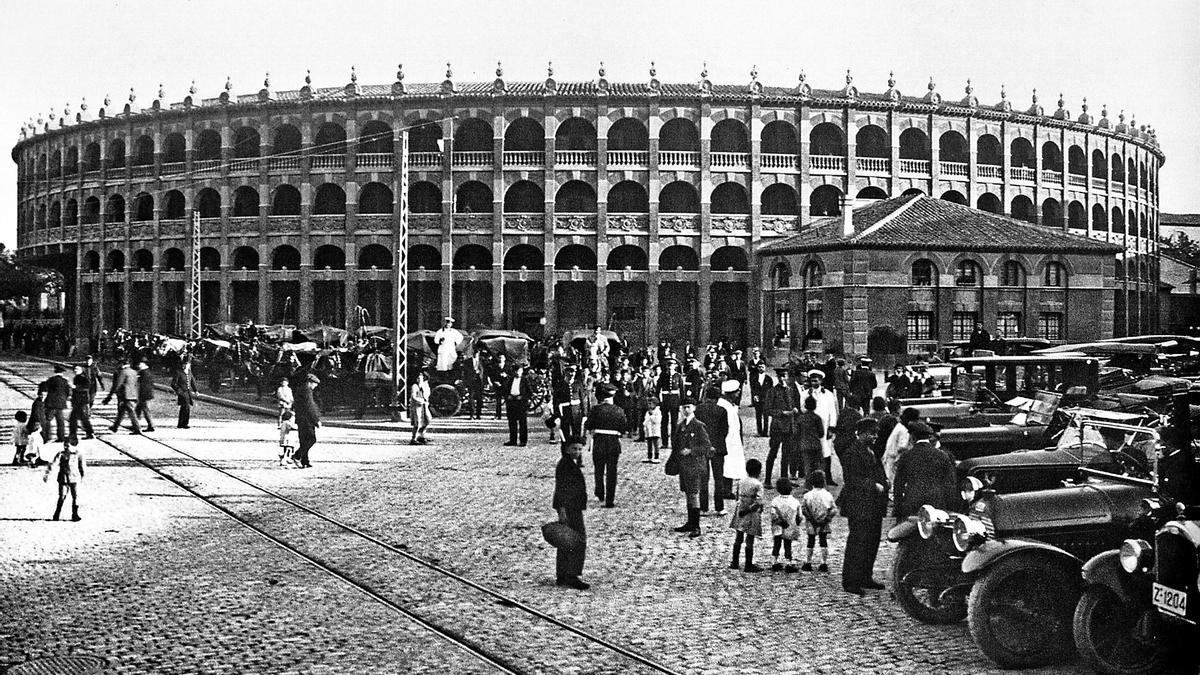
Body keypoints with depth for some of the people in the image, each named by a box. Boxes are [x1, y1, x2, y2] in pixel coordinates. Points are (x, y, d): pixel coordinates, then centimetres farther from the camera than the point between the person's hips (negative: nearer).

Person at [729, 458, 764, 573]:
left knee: (738, 538, 15)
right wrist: (748, 510, -14)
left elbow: (738, 498, 8)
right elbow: (758, 503, -22)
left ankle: (734, 562, 21)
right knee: (749, 540, 2)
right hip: (752, 516, -5)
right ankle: (748, 565, 7)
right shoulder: (757, 485, -15)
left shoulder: (741, 482, 1)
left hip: (740, 513, 5)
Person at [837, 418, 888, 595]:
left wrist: (884, 484, 9)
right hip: (860, 507, -10)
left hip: (874, 507, 10)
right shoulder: (852, 453, -13)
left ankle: (865, 578, 24)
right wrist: (873, 486, -20)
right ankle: (850, 582, 0)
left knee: (872, 542, 13)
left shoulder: (871, 451, 17)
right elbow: (851, 479, -20)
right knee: (858, 544, -7)